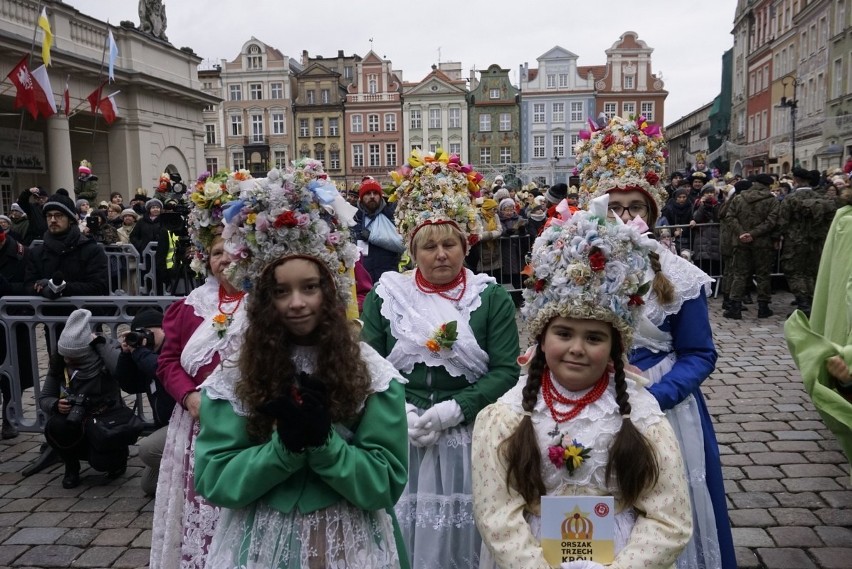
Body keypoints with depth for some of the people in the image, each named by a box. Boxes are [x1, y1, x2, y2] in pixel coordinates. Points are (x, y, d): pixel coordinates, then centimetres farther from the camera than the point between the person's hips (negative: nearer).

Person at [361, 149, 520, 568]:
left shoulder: (492, 298, 3)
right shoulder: (384, 297, 5)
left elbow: (505, 371, -4)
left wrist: (452, 411, -15)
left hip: (467, 442, 0)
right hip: (397, 443, 1)